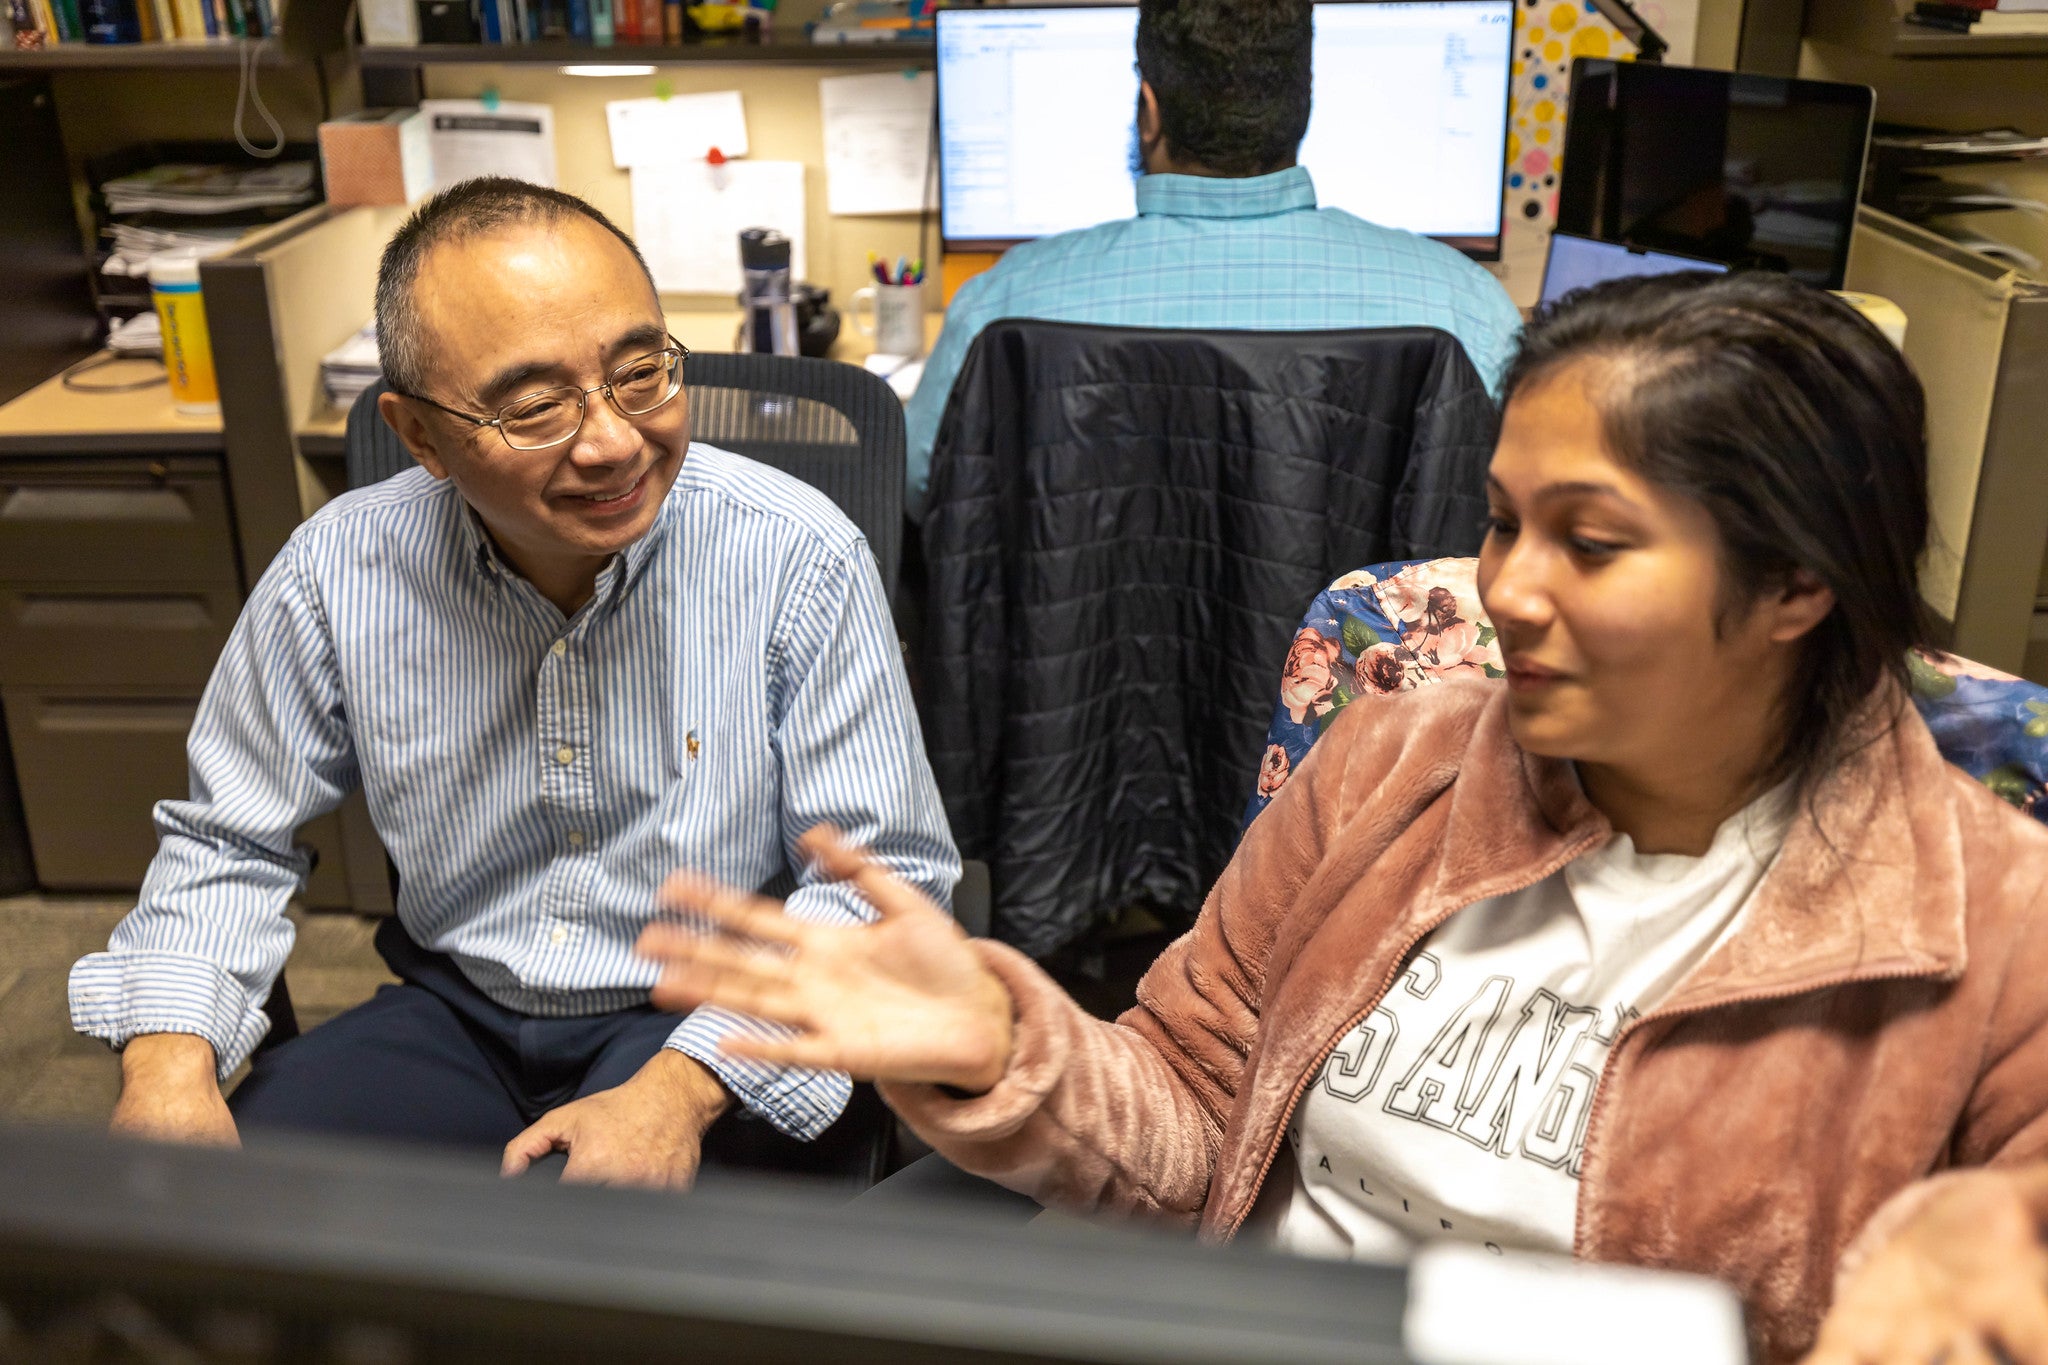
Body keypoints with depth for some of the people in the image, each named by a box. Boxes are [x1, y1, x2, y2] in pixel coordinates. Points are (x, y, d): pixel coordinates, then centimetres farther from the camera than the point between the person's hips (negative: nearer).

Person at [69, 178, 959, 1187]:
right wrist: (169, 1055, -13)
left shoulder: (801, 560, -17)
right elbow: (233, 840, 6)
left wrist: (682, 1089, -25)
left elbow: (884, 871, -13)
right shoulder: (338, 572, -8)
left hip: (714, 1024, -2)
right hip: (453, 1016, 3)